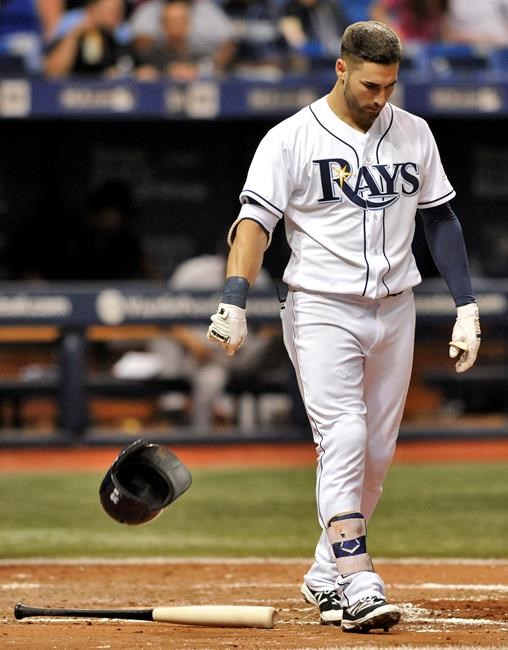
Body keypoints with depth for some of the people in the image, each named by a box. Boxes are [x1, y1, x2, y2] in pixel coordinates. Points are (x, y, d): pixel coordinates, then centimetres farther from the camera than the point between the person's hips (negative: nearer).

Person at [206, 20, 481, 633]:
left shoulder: (413, 134, 7)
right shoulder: (291, 140, -7)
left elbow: (440, 218, 13)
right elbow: (256, 221, -14)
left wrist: (466, 306, 8)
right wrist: (234, 303, -28)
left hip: (395, 309, 5)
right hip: (323, 311, -5)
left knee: (377, 453, 7)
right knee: (343, 441, -17)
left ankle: (326, 575, 20)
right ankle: (357, 585, -22)